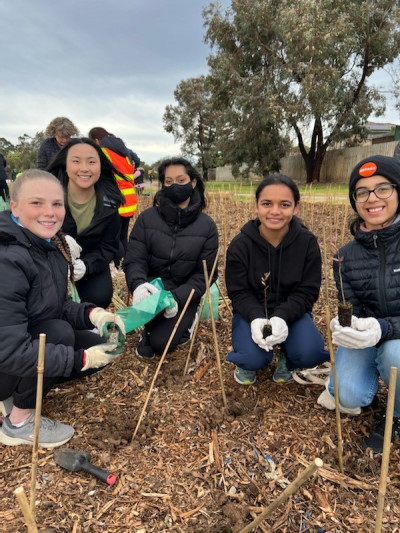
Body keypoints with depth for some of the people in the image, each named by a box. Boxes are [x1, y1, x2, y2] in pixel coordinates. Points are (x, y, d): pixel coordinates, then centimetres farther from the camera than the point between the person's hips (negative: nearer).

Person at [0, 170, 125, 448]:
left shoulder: (51, 246, -4)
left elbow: (59, 307, 1)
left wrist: (93, 314, -20)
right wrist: (82, 359, -30)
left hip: (33, 342, 8)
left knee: (101, 348, -3)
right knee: (58, 331, -28)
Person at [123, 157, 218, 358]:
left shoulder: (207, 226, -4)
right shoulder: (147, 218, -3)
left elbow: (205, 273, -7)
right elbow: (134, 260, -10)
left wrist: (177, 298, -24)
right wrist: (138, 284, -34)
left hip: (185, 294, 0)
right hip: (153, 286, 1)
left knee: (161, 343, -20)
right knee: (145, 296, -35)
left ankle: (183, 322, 16)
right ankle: (150, 330, 2)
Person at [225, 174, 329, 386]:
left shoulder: (307, 242, -12)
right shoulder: (240, 245, -14)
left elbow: (307, 292, -11)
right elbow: (239, 293, -10)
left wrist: (282, 317, -29)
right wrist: (256, 318, -31)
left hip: (291, 312, 1)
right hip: (252, 313, -1)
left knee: (309, 353, -26)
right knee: (255, 359, -27)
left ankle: (286, 357, 12)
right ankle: (248, 362, 12)